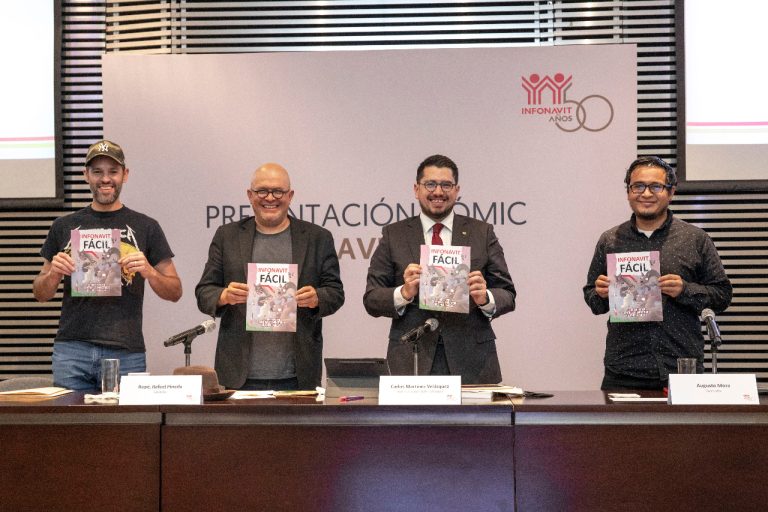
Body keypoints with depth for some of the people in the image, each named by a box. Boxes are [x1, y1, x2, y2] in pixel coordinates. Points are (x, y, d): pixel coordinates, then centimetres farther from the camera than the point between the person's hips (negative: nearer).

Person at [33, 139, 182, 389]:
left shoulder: (146, 227, 7)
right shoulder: (64, 226, 12)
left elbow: (175, 292, 7)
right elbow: (40, 294, 16)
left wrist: (148, 272, -12)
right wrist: (53, 273, -5)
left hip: (126, 352, -1)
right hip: (71, 349, 1)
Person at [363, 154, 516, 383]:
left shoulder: (482, 233, 8)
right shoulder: (393, 235, 7)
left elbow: (507, 295, 6)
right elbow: (371, 299, 3)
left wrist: (485, 298, -16)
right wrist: (404, 294, -17)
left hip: (471, 362, 1)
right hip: (413, 361, -1)